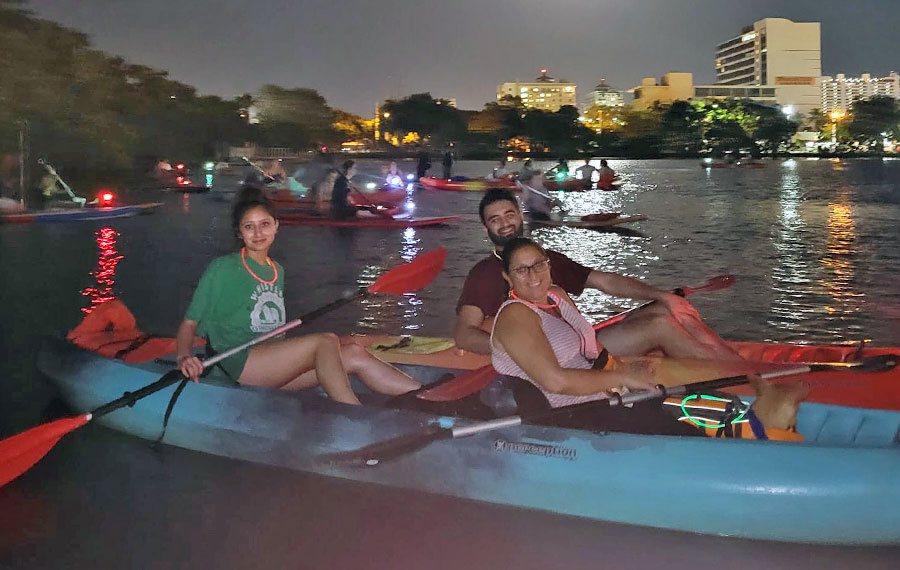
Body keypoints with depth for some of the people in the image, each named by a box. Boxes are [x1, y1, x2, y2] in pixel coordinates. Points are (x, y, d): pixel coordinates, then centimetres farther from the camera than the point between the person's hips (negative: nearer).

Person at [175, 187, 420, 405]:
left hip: (273, 371, 7)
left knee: (354, 356, -12)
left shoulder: (278, 271, 19)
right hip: (238, 365, -6)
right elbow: (189, 323, -5)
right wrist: (184, 358, -23)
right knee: (326, 341, -26)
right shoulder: (222, 269, -1)